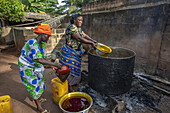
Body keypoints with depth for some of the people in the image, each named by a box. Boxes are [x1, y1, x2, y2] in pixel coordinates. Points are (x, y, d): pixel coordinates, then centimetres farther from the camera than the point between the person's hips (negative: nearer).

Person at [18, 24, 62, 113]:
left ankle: (36, 98, 48)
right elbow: (39, 60, -41)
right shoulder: (32, 43, -33)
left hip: (36, 66, 8)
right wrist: (54, 64, -39)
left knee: (39, 82, 21)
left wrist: (52, 66, -9)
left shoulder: (42, 44, -6)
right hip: (27, 68, -8)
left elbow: (44, 57, 0)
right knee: (34, 86, 1)